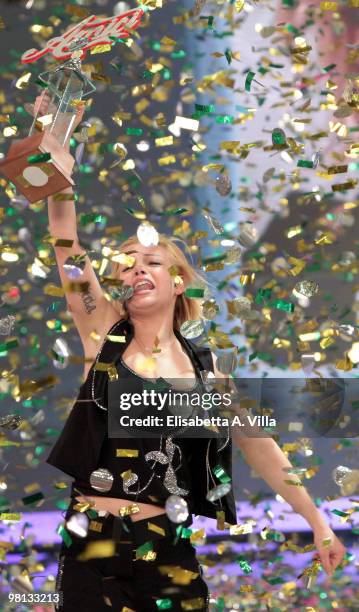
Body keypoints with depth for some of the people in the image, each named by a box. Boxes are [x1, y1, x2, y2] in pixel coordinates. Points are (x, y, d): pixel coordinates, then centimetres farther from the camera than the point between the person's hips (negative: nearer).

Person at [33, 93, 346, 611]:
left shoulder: (204, 365, 9)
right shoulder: (104, 332, 3)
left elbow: (257, 445, 14)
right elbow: (66, 244, -6)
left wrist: (318, 522, 12)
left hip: (169, 554, 2)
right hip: (93, 549, -2)